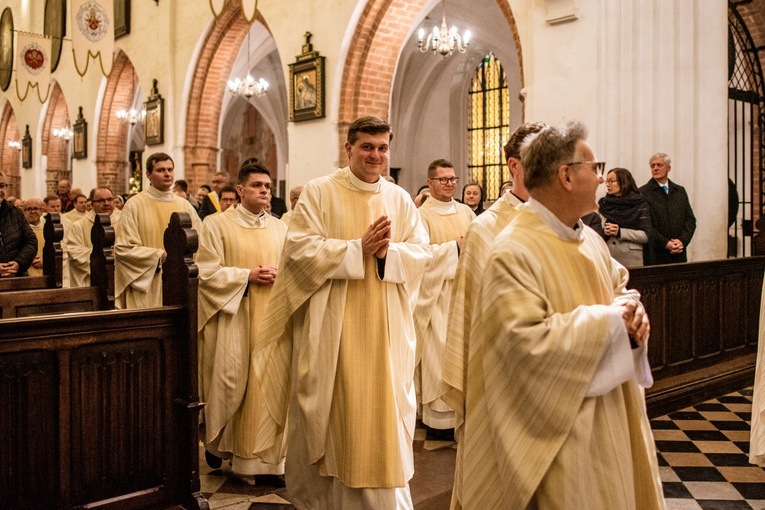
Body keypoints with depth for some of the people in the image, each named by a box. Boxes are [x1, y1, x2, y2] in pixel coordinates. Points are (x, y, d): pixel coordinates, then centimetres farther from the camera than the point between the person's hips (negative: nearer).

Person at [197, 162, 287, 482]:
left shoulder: (279, 228, 11)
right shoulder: (217, 224, -1)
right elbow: (207, 271, -7)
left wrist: (278, 274, -8)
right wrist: (247, 275, -14)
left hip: (270, 316, 4)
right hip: (232, 316, -3)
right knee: (231, 381, 0)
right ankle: (219, 444, 23)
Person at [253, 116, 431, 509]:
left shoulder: (400, 199, 9)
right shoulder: (319, 192, -2)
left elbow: (421, 252, 3)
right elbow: (299, 249, -12)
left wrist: (387, 252, -17)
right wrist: (359, 249, -17)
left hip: (386, 329, 3)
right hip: (331, 327, -3)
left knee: (384, 411, 7)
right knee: (328, 415, 8)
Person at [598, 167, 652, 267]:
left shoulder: (640, 204, 2)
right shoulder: (602, 204, 9)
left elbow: (646, 235, -4)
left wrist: (620, 232, -13)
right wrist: (603, 232, -11)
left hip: (631, 259, -2)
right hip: (606, 257, 2)